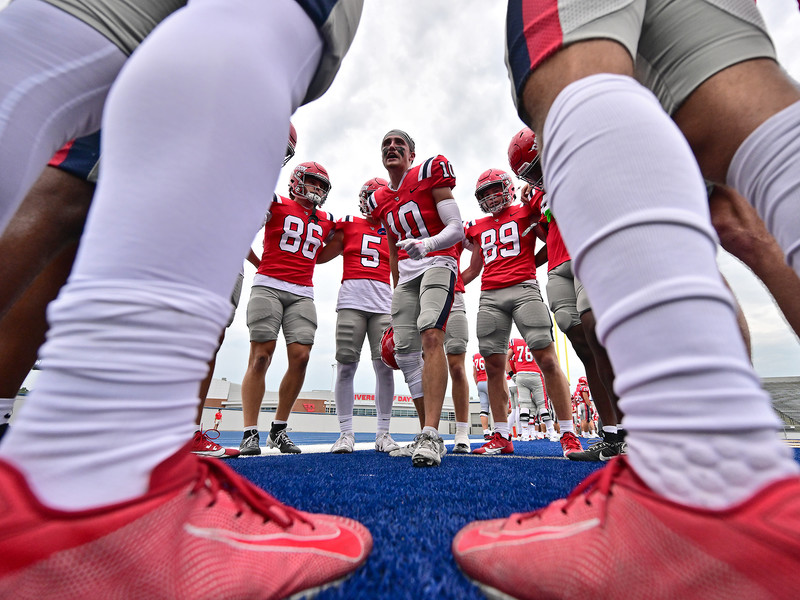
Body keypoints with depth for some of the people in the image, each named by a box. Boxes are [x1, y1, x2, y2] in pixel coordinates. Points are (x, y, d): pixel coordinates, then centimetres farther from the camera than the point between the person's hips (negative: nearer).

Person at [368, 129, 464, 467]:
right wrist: (397, 292, 22)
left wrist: (426, 244, -26)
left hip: (437, 262, -6)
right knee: (407, 353, -1)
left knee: (431, 336, -29)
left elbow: (457, 229, -6)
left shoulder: (429, 173, 4)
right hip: (406, 274, 6)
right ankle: (430, 435, 8)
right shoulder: (380, 200, 21)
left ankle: (431, 434, -29)